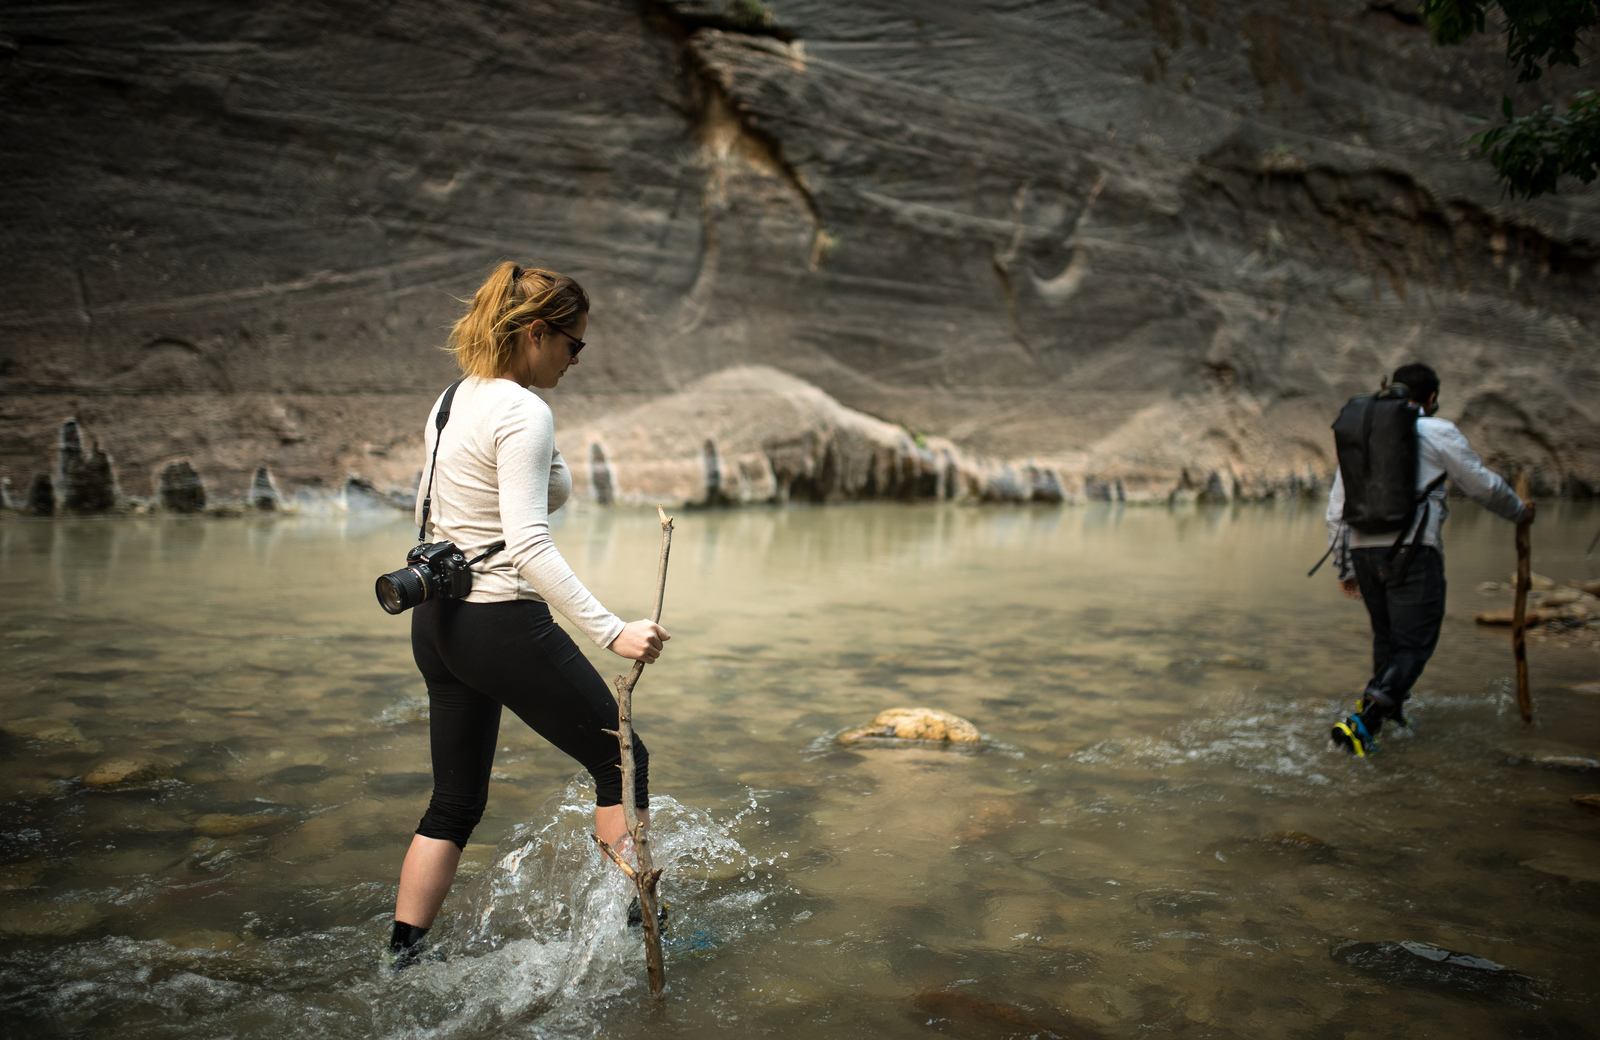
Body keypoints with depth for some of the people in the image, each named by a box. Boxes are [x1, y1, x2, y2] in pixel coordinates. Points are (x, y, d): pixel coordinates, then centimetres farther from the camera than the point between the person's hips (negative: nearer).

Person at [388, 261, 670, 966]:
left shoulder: (453, 401, 11)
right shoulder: (524, 413, -17)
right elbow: (528, 546, -27)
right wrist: (611, 631, -31)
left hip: (436, 622, 9)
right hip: (502, 624, -9)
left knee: (455, 803, 17)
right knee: (620, 758, 8)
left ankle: (401, 959, 21)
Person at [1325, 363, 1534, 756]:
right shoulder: (1438, 432, 2)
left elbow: (1336, 512, 17)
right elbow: (1484, 486, 8)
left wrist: (1345, 568, 22)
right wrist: (1519, 510, 28)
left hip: (1363, 550, 6)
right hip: (1412, 551, -5)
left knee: (1386, 636, 22)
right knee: (1414, 644, -2)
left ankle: (1390, 708, 33)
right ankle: (1361, 723, -18)